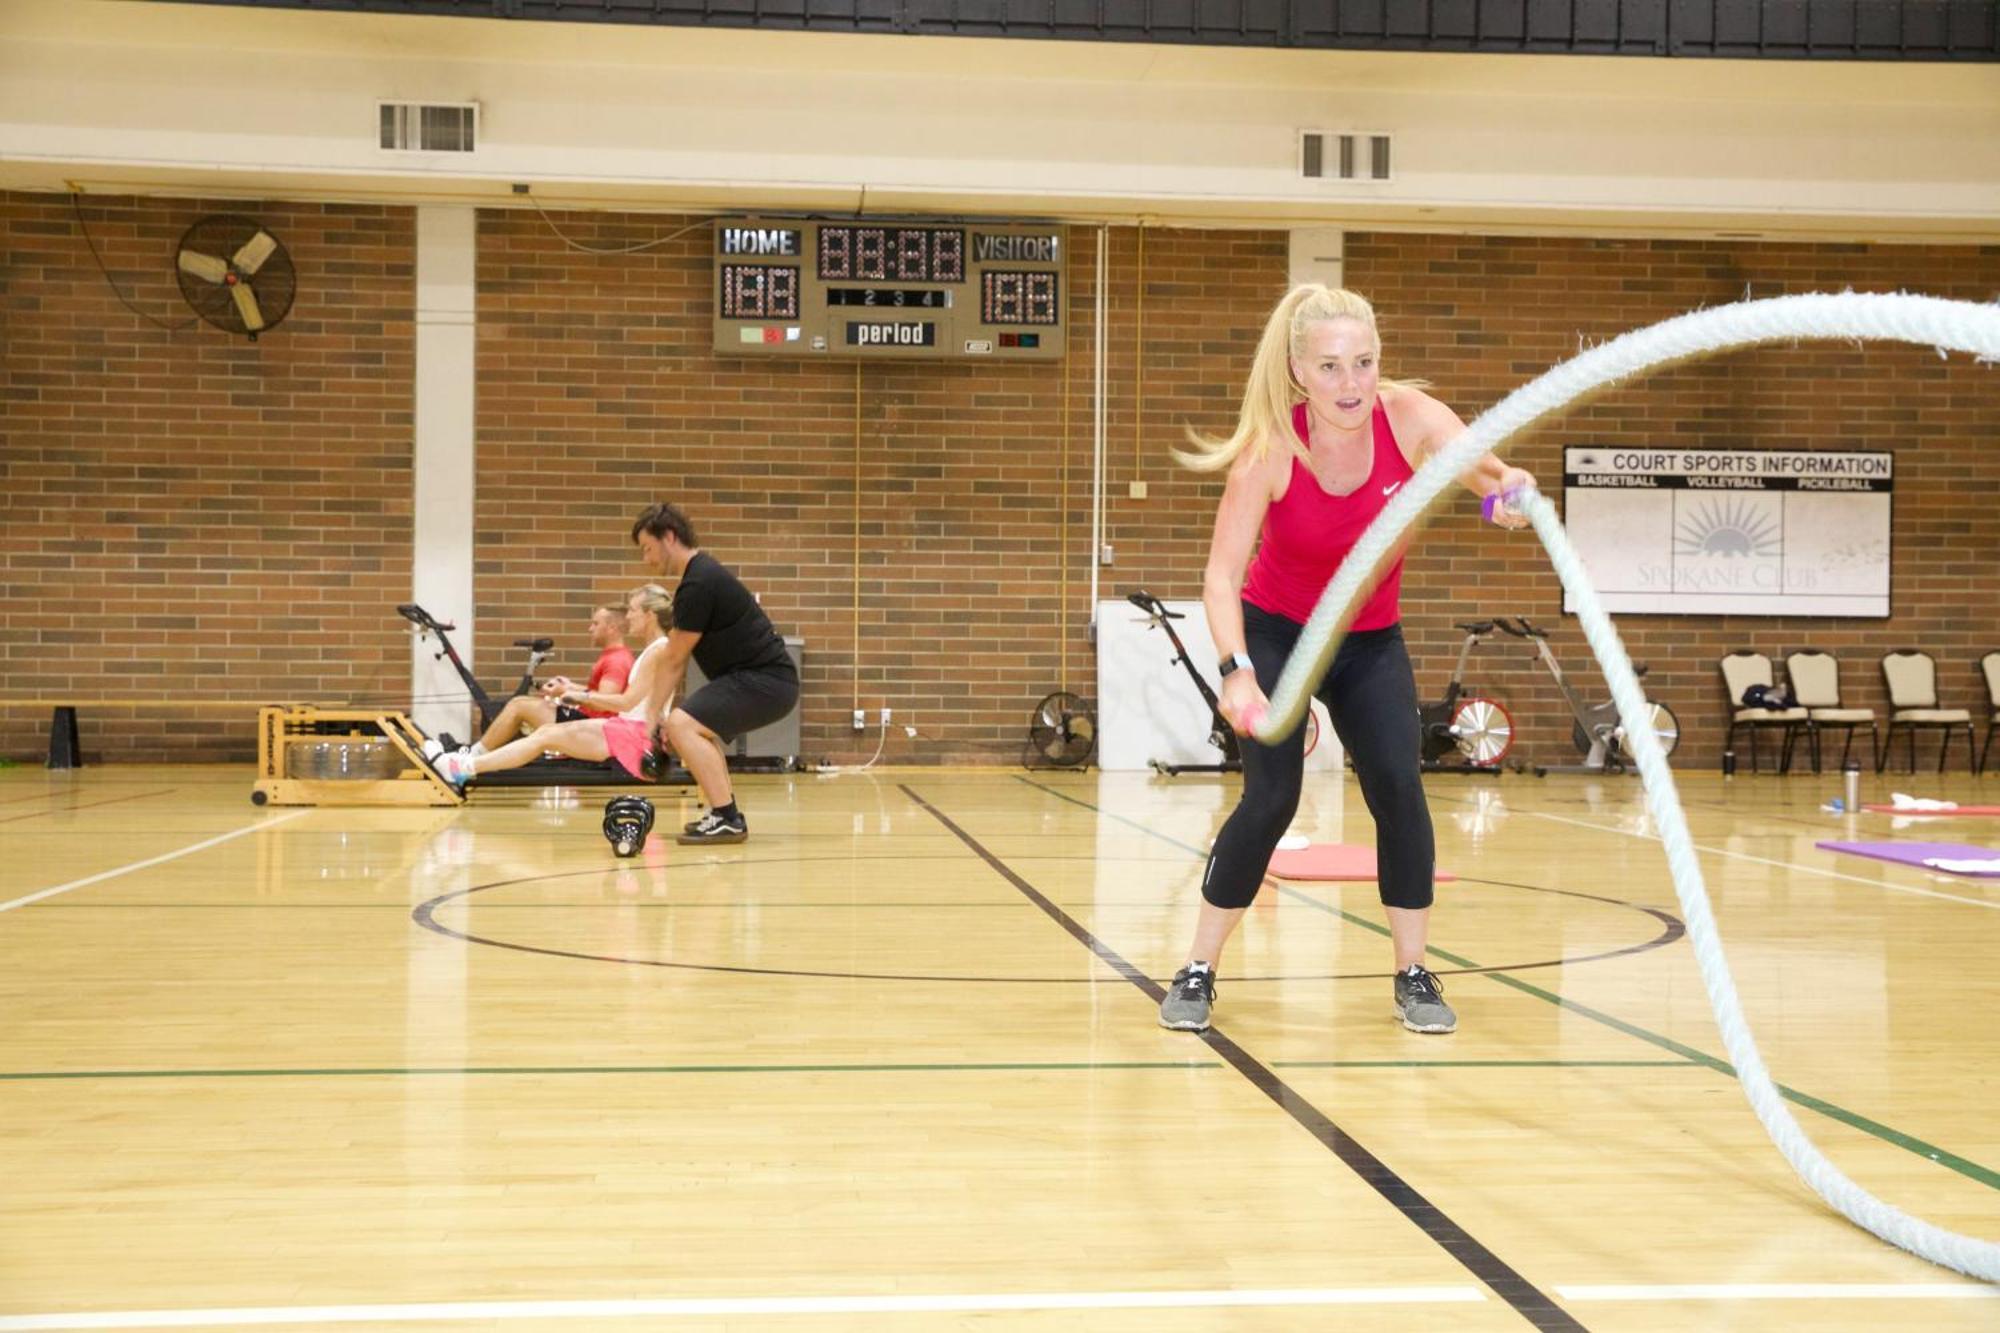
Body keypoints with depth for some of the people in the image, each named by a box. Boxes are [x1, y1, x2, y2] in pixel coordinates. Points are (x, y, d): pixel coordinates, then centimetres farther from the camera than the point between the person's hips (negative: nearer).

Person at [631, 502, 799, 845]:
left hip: (766, 680, -11)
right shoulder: (702, 573, 15)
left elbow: (674, 661, -11)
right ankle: (725, 815, 29)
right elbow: (677, 659, 16)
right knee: (699, 727, 30)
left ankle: (727, 819, -19)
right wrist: (657, 717, 14)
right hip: (763, 677, 11)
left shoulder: (697, 584, -17)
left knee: (682, 725, -23)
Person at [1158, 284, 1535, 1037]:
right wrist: (1237, 673, -44)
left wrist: (1510, 487, -63)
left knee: (1398, 789, -11)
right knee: (1271, 797, -13)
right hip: (1275, 633, -2)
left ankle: (1413, 976, 6)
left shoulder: (1410, 417, -21)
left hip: (1371, 642, 3)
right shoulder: (1271, 446, -26)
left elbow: (1486, 469, -38)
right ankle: (1197, 974, 3)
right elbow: (1221, 575, -29)